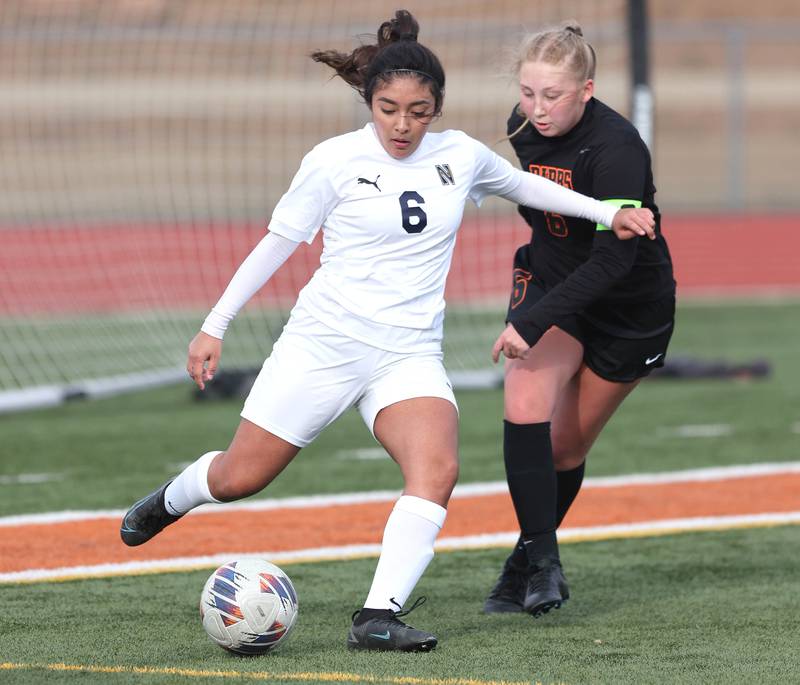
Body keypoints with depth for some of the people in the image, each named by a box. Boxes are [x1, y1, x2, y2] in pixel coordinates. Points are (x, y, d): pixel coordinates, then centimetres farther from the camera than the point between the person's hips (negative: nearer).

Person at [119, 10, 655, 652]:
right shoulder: (335, 161, -6)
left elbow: (525, 185, 24)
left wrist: (607, 211, 18)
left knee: (437, 468, -26)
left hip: (410, 354, 2)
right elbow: (276, 243, 2)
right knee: (240, 478, 4)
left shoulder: (460, 156, 4)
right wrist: (215, 326, 1)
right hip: (324, 339, -2)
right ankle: (171, 500, 40)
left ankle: (378, 617, -28)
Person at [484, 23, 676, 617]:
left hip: (631, 309, -4)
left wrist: (534, 321, -39)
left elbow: (613, 258, -35)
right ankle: (543, 565, -16)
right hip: (552, 280, 4)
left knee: (567, 448, 6)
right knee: (526, 403, -21)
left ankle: (530, 562, 29)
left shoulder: (616, 149, -30)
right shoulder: (523, 127, -10)